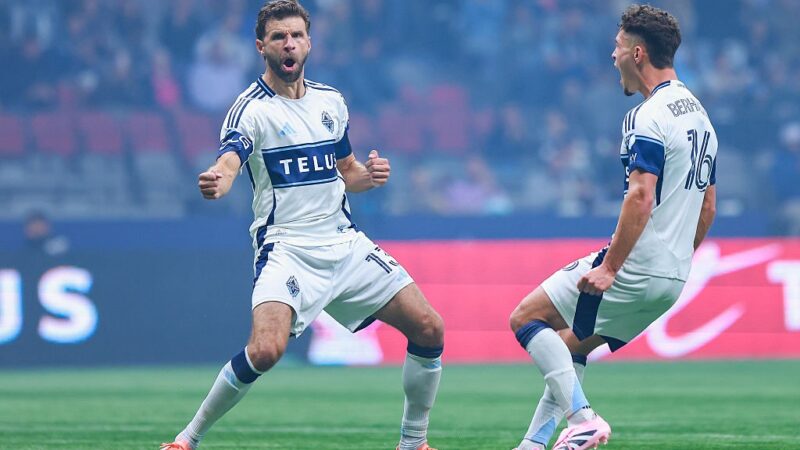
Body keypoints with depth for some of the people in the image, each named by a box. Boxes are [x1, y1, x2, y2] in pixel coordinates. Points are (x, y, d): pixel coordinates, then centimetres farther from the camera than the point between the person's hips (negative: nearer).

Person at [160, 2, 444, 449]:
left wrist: (370, 175, -1)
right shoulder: (252, 109, -9)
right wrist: (215, 182, -53)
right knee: (265, 350, -28)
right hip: (286, 248, -6)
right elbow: (228, 163, -28)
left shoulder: (331, 102, 10)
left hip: (345, 243, 6)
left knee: (429, 329, -2)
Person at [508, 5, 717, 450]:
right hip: (672, 279, 9)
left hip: (634, 272, -9)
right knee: (569, 348, 20)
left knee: (526, 317, 1)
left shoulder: (649, 117, -15)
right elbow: (707, 206, 20)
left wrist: (609, 269, -23)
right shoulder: (699, 115, 15)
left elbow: (641, 197, -25)